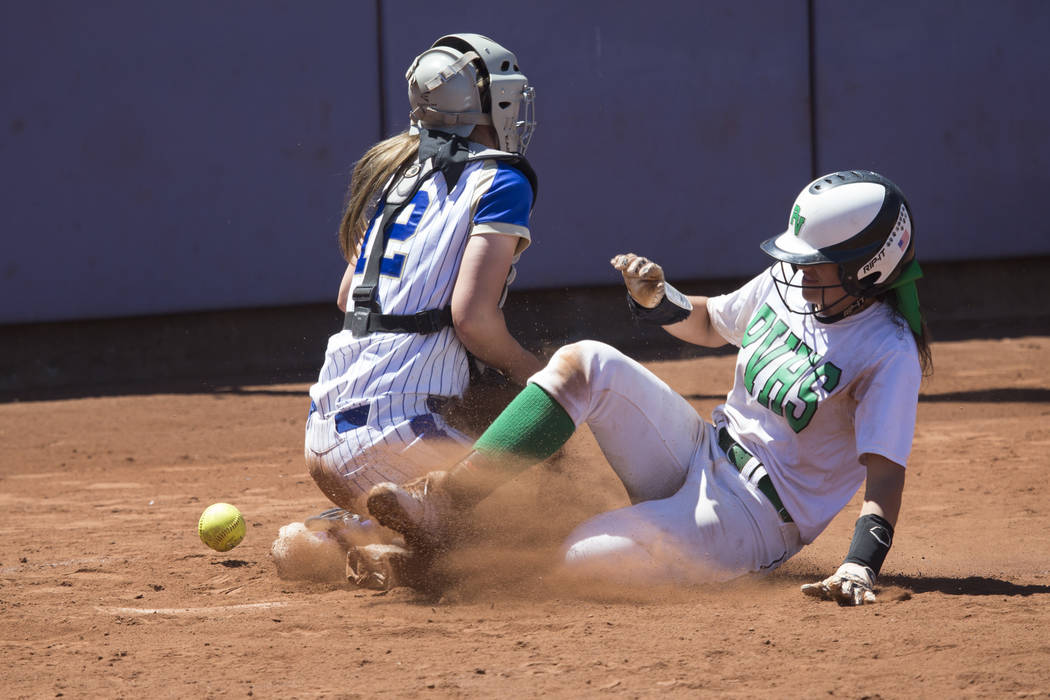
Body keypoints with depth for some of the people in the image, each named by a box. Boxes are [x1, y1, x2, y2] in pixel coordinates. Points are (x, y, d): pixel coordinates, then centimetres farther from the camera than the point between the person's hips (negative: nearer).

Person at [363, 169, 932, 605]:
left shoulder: (890, 355, -18)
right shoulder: (786, 285, 5)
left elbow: (885, 470, -26)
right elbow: (709, 324, 23)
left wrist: (860, 565, -42)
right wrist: (655, 298, 0)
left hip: (753, 518, -8)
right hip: (700, 455, 8)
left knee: (582, 558, -29)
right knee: (587, 363, -13)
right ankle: (444, 502, -16)